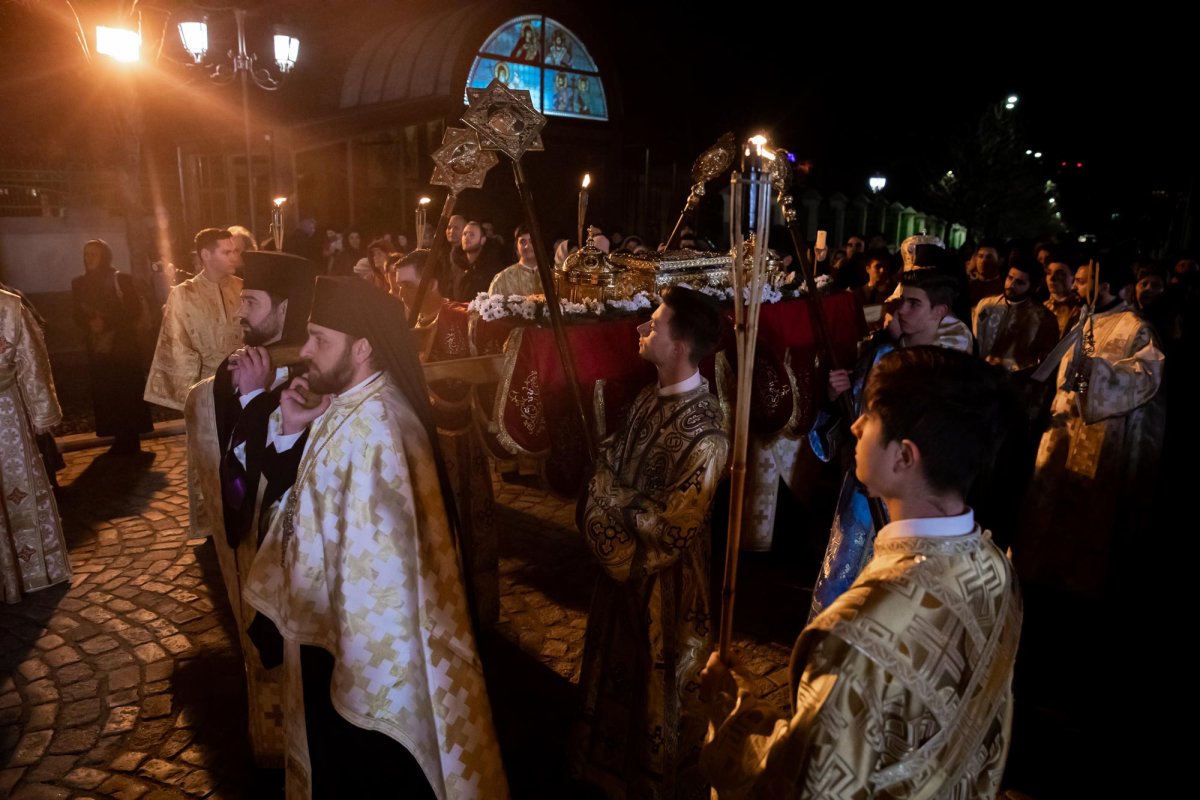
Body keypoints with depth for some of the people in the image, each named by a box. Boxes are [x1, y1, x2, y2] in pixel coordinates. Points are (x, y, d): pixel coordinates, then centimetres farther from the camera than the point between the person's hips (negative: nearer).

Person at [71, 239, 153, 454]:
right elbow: (78, 317, 13)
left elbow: (135, 312, -4)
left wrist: (107, 322, -15)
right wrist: (90, 324, -9)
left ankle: (130, 441, 4)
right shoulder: (79, 283, 10)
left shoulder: (122, 279, 0)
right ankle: (121, 440, 6)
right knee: (105, 397, -2)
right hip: (97, 350, 3)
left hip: (125, 347, -3)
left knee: (129, 395, -5)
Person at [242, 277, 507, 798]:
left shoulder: (372, 429, -30)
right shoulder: (346, 407, 0)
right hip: (333, 631, 9)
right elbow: (303, 498, 11)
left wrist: (363, 678, -21)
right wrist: (290, 432, -6)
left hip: (367, 651, -9)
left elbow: (381, 565, -29)